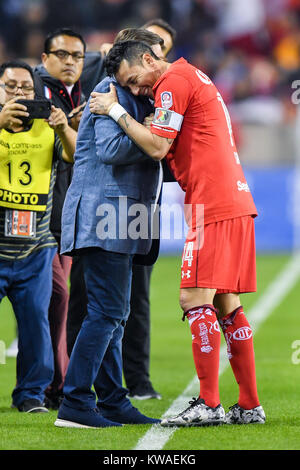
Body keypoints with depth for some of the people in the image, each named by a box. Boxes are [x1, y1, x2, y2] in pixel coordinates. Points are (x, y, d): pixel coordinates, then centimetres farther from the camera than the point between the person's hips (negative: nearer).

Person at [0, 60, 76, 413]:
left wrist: (63, 128, -24)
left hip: (35, 249, 2)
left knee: (36, 319, 1)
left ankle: (31, 393, 12)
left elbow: (77, 157, -5)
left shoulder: (47, 130, 10)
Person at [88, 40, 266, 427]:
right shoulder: (193, 77, 21)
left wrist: (116, 111, -3)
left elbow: (157, 147, -12)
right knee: (226, 304, 10)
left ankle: (209, 404, -12)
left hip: (212, 205, -10)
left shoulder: (173, 82, -8)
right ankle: (249, 405, 9)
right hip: (236, 202, 10)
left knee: (196, 299, -10)